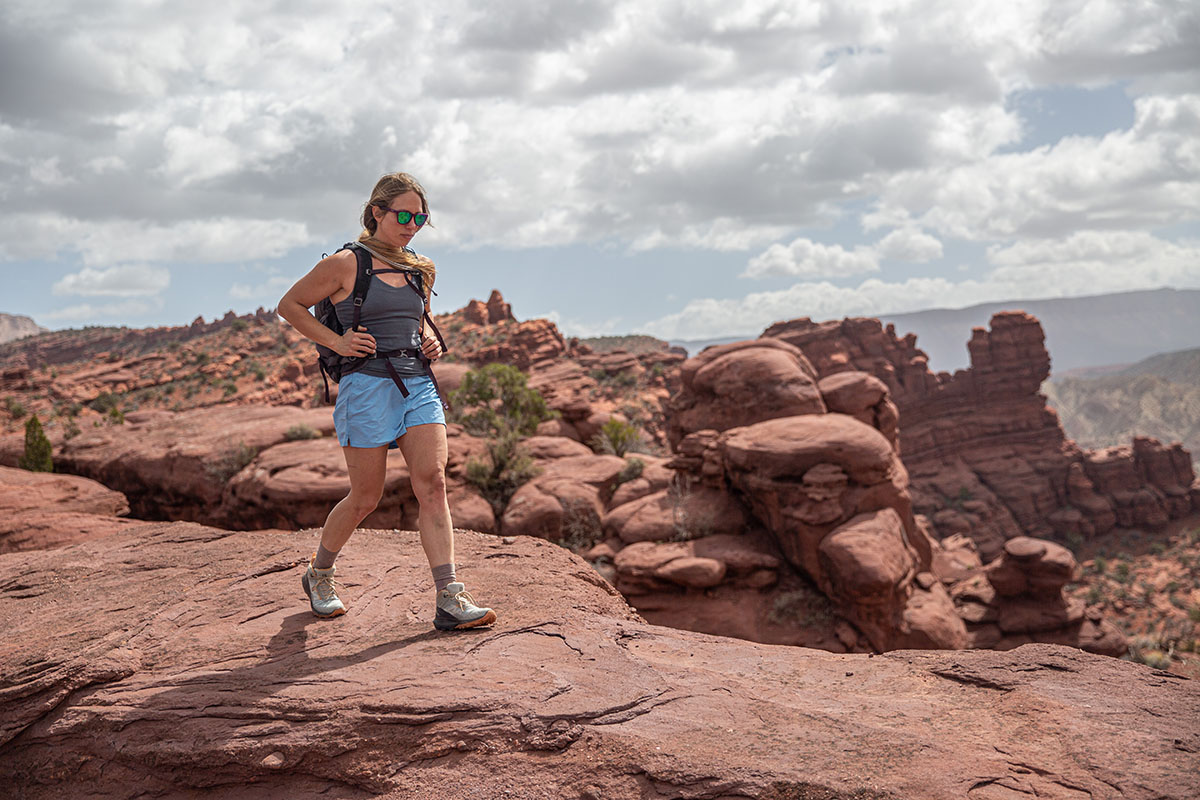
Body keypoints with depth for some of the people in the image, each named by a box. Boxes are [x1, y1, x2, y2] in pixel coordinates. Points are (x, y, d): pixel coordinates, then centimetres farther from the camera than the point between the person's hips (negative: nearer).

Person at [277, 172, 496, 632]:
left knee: (432, 482, -11)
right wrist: (335, 342, -7)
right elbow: (289, 306, 4)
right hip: (367, 384, -5)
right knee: (366, 498, 2)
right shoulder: (346, 264, -3)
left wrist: (431, 346, 9)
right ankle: (319, 574, 30)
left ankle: (450, 599, -14)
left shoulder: (420, 271, 15)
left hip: (418, 383, 5)